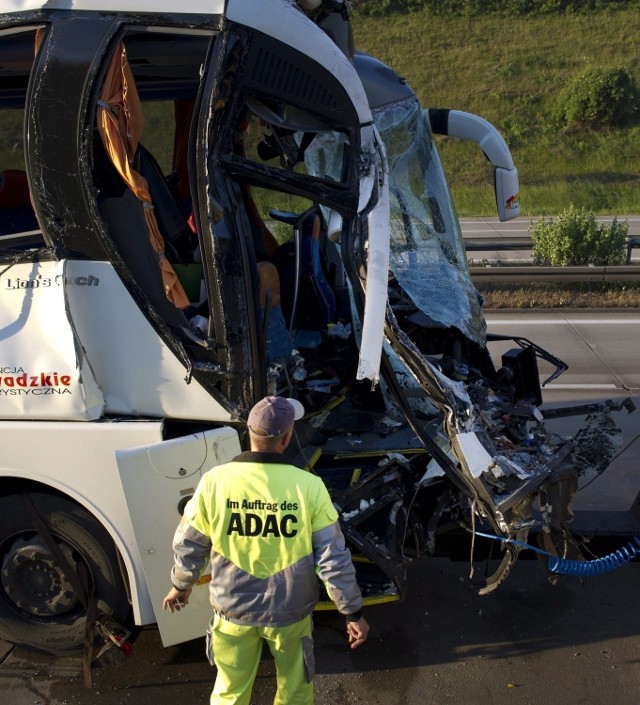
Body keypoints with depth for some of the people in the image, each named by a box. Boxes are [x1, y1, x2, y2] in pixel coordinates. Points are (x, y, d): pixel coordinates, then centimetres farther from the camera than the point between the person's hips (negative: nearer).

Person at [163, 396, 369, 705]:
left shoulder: (214, 481, -17)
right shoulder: (309, 487, -21)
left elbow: (188, 546, -5)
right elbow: (334, 559, -16)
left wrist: (181, 585, 15)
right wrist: (353, 612, -3)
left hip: (233, 611, 1)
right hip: (289, 613, -1)